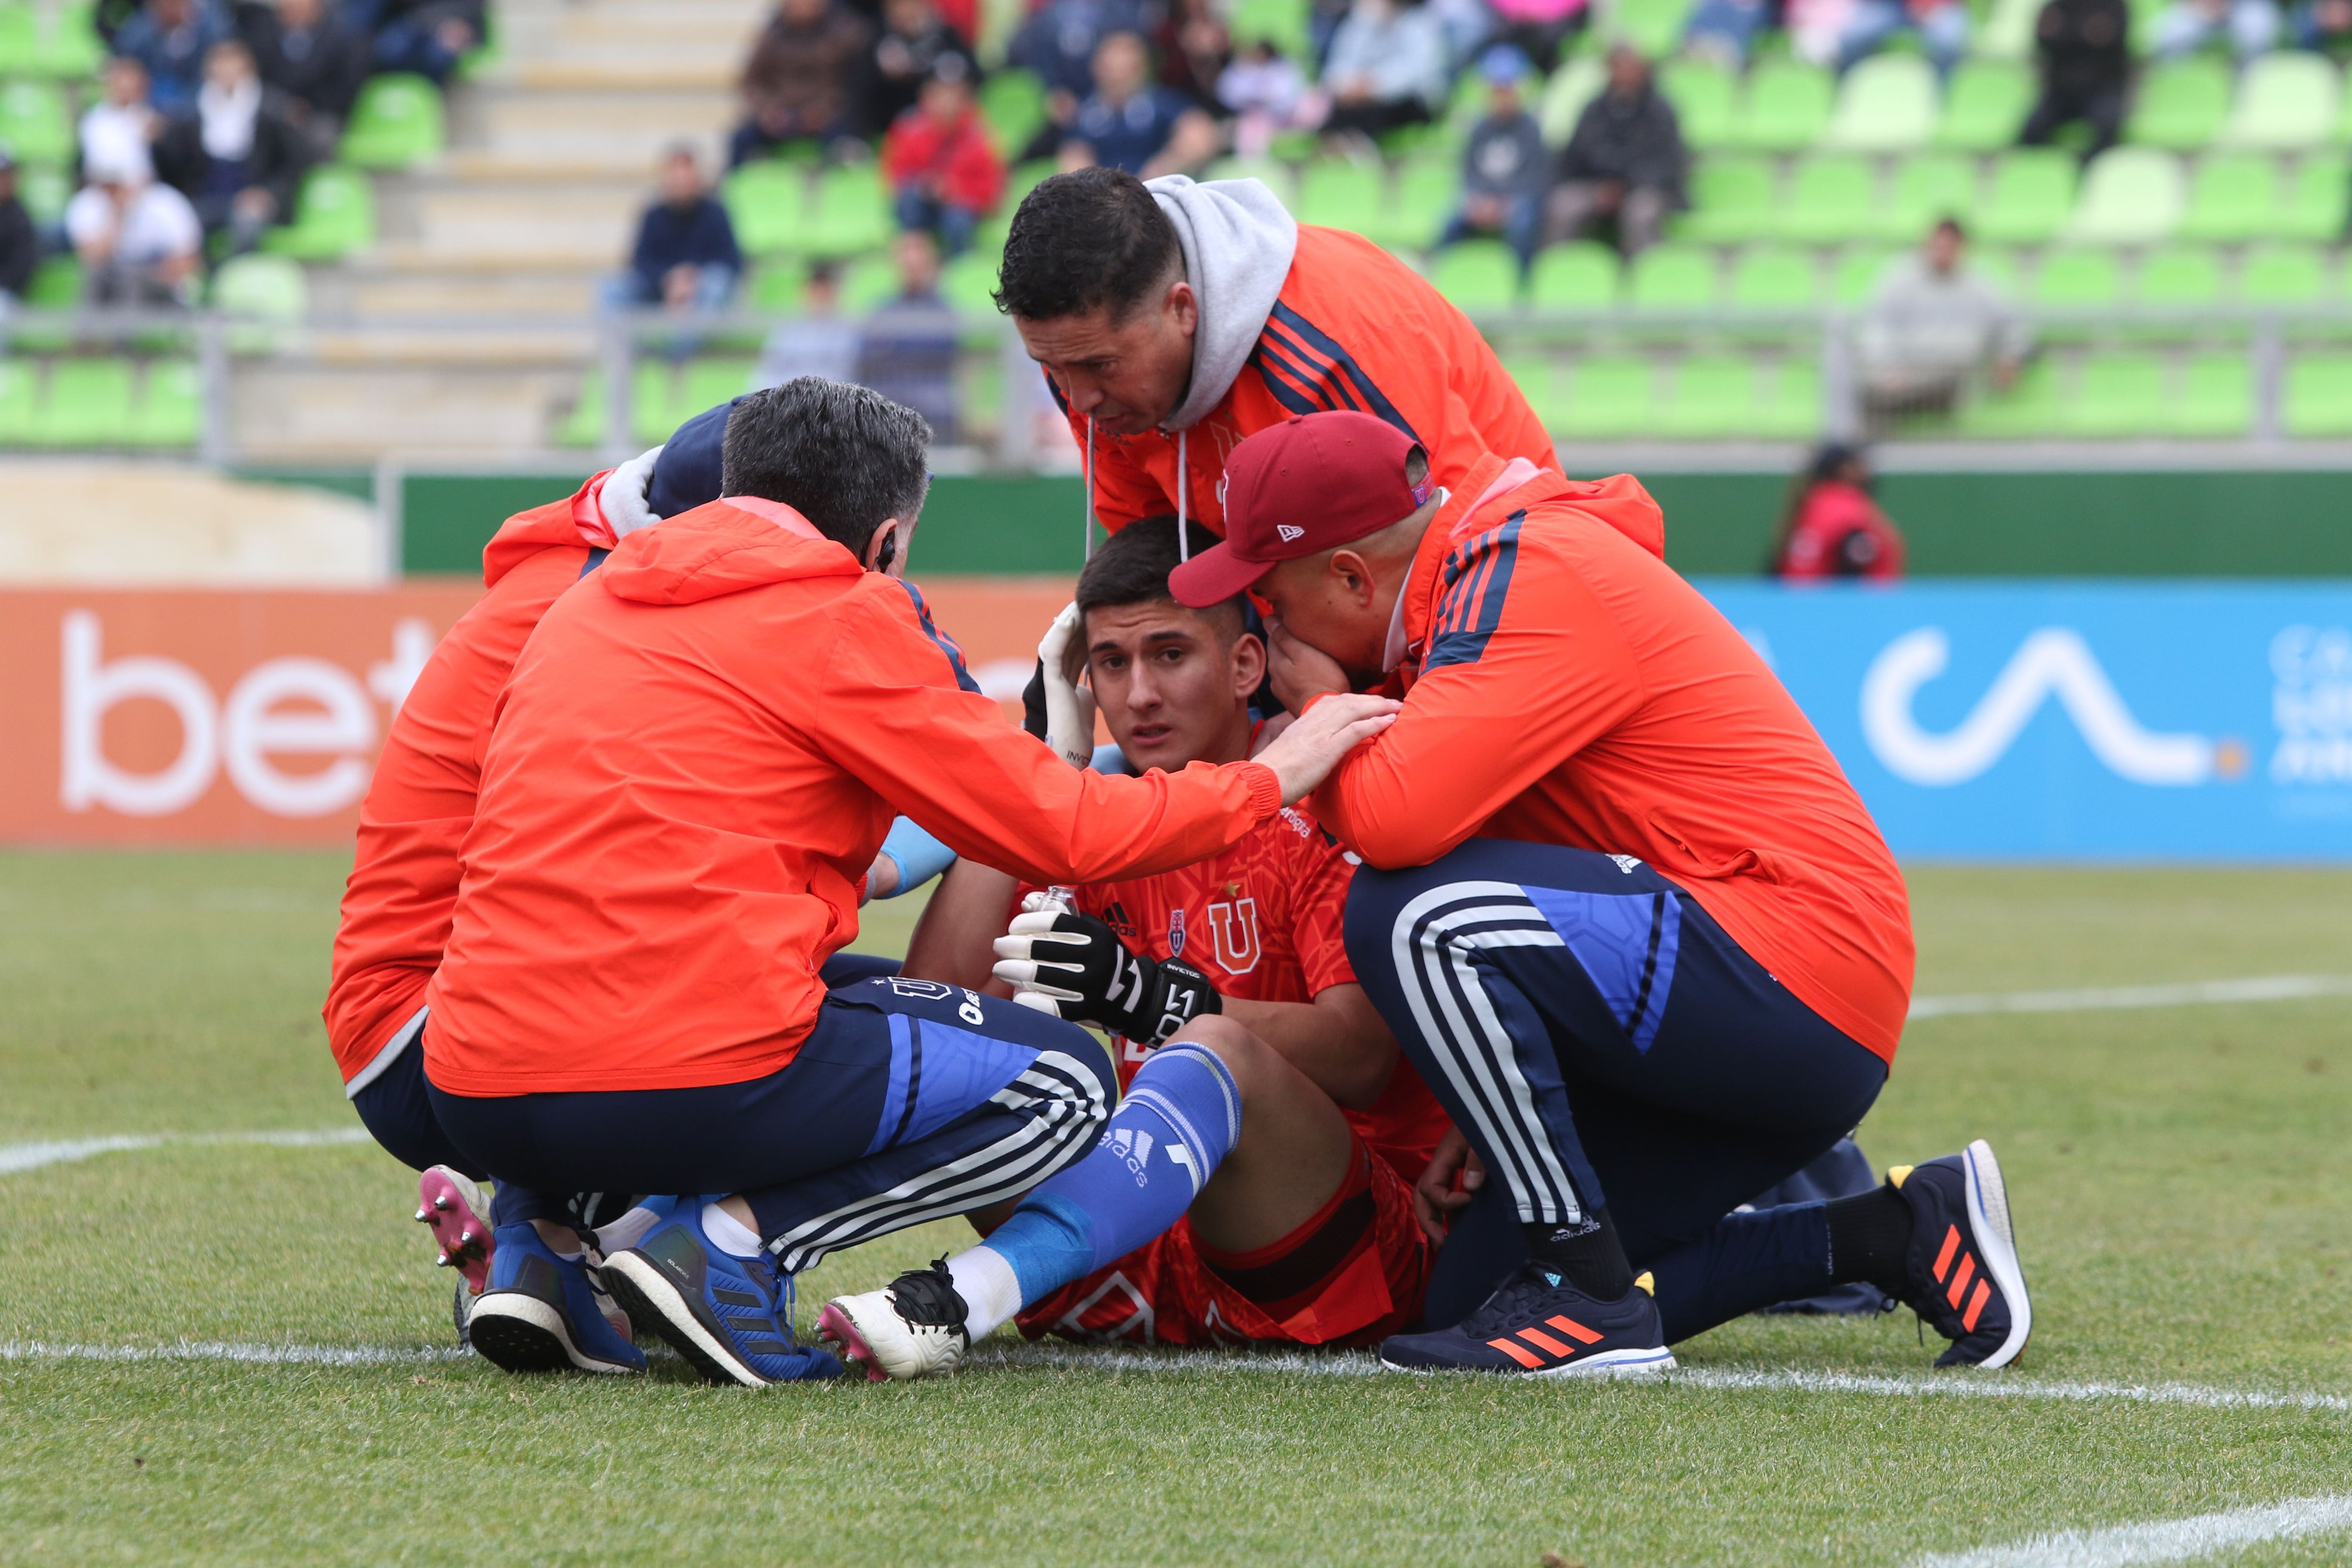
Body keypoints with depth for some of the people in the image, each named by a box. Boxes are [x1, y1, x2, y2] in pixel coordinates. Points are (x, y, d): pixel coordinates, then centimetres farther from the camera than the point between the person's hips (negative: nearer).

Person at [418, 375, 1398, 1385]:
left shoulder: (583, 607, 20)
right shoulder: (843, 614, 1)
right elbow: (1065, 833, 2)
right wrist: (1266, 780, 16)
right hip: (697, 1087, -7)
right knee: (1068, 1082, 13)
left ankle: (535, 1237, 11)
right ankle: (741, 1245, -8)